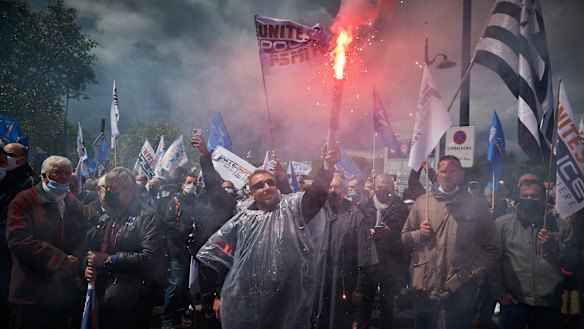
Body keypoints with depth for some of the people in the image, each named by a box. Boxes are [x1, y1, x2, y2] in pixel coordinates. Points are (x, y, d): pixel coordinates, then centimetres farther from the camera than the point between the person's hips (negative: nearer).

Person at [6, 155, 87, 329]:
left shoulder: (74, 204, 13)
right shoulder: (24, 200, -4)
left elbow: (82, 239, 10)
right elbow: (19, 240, -16)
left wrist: (75, 260, -12)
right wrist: (62, 261, -17)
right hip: (31, 294, -4)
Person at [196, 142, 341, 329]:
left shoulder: (292, 207, 2)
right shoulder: (242, 221, 10)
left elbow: (316, 193, -19)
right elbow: (213, 250, 18)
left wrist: (328, 165, -38)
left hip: (288, 302, -2)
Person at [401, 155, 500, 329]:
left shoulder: (476, 205, -1)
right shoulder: (422, 202, 5)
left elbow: (491, 248, -1)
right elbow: (404, 237, 11)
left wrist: (472, 275, -11)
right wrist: (419, 234, -9)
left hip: (460, 288, -2)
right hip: (425, 285, 2)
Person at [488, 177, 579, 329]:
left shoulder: (561, 226, 7)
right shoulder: (502, 224, 0)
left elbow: (574, 261, 7)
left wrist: (554, 245, -10)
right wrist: (500, 293, -6)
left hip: (550, 305, 2)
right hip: (513, 303, -2)